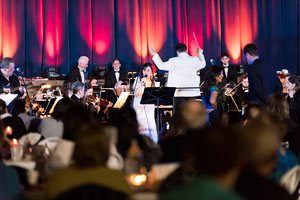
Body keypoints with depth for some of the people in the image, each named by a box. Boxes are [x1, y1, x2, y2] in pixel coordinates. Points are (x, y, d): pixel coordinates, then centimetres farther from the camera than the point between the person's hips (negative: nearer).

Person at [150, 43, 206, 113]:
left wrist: (155, 55, 16)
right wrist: (200, 54, 38)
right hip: (192, 92, 3)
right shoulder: (195, 60, 2)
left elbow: (161, 66, 3)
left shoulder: (174, 61, -8)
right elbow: (203, 64, 23)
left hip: (179, 92, -3)